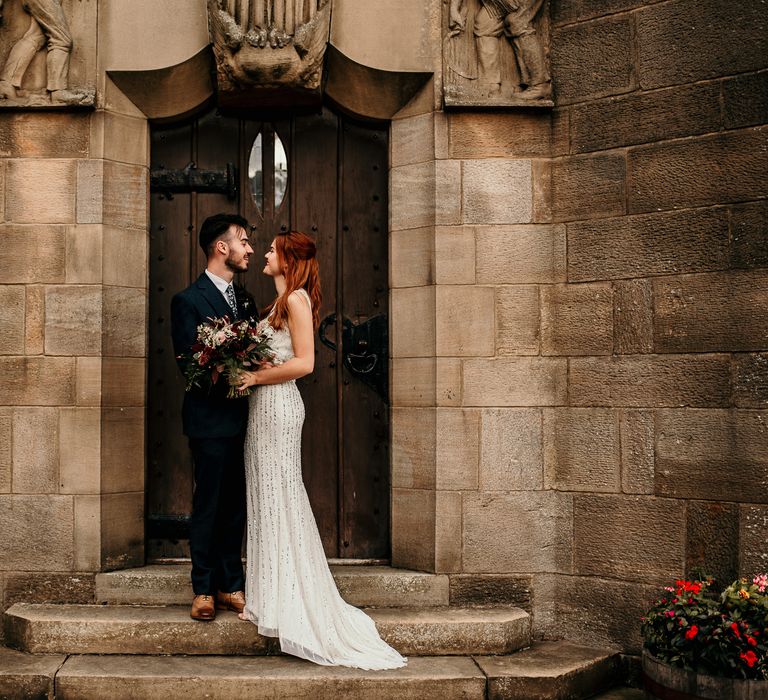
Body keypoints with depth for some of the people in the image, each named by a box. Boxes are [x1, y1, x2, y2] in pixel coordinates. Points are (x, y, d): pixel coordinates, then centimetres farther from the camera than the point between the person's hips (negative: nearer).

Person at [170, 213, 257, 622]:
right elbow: (188, 363, -13)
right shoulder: (188, 300, -7)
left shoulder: (245, 300, 15)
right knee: (208, 505, 2)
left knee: (236, 505, 11)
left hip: (243, 418, 6)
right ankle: (204, 590, 13)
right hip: (211, 419, -6)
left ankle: (231, 585, 20)